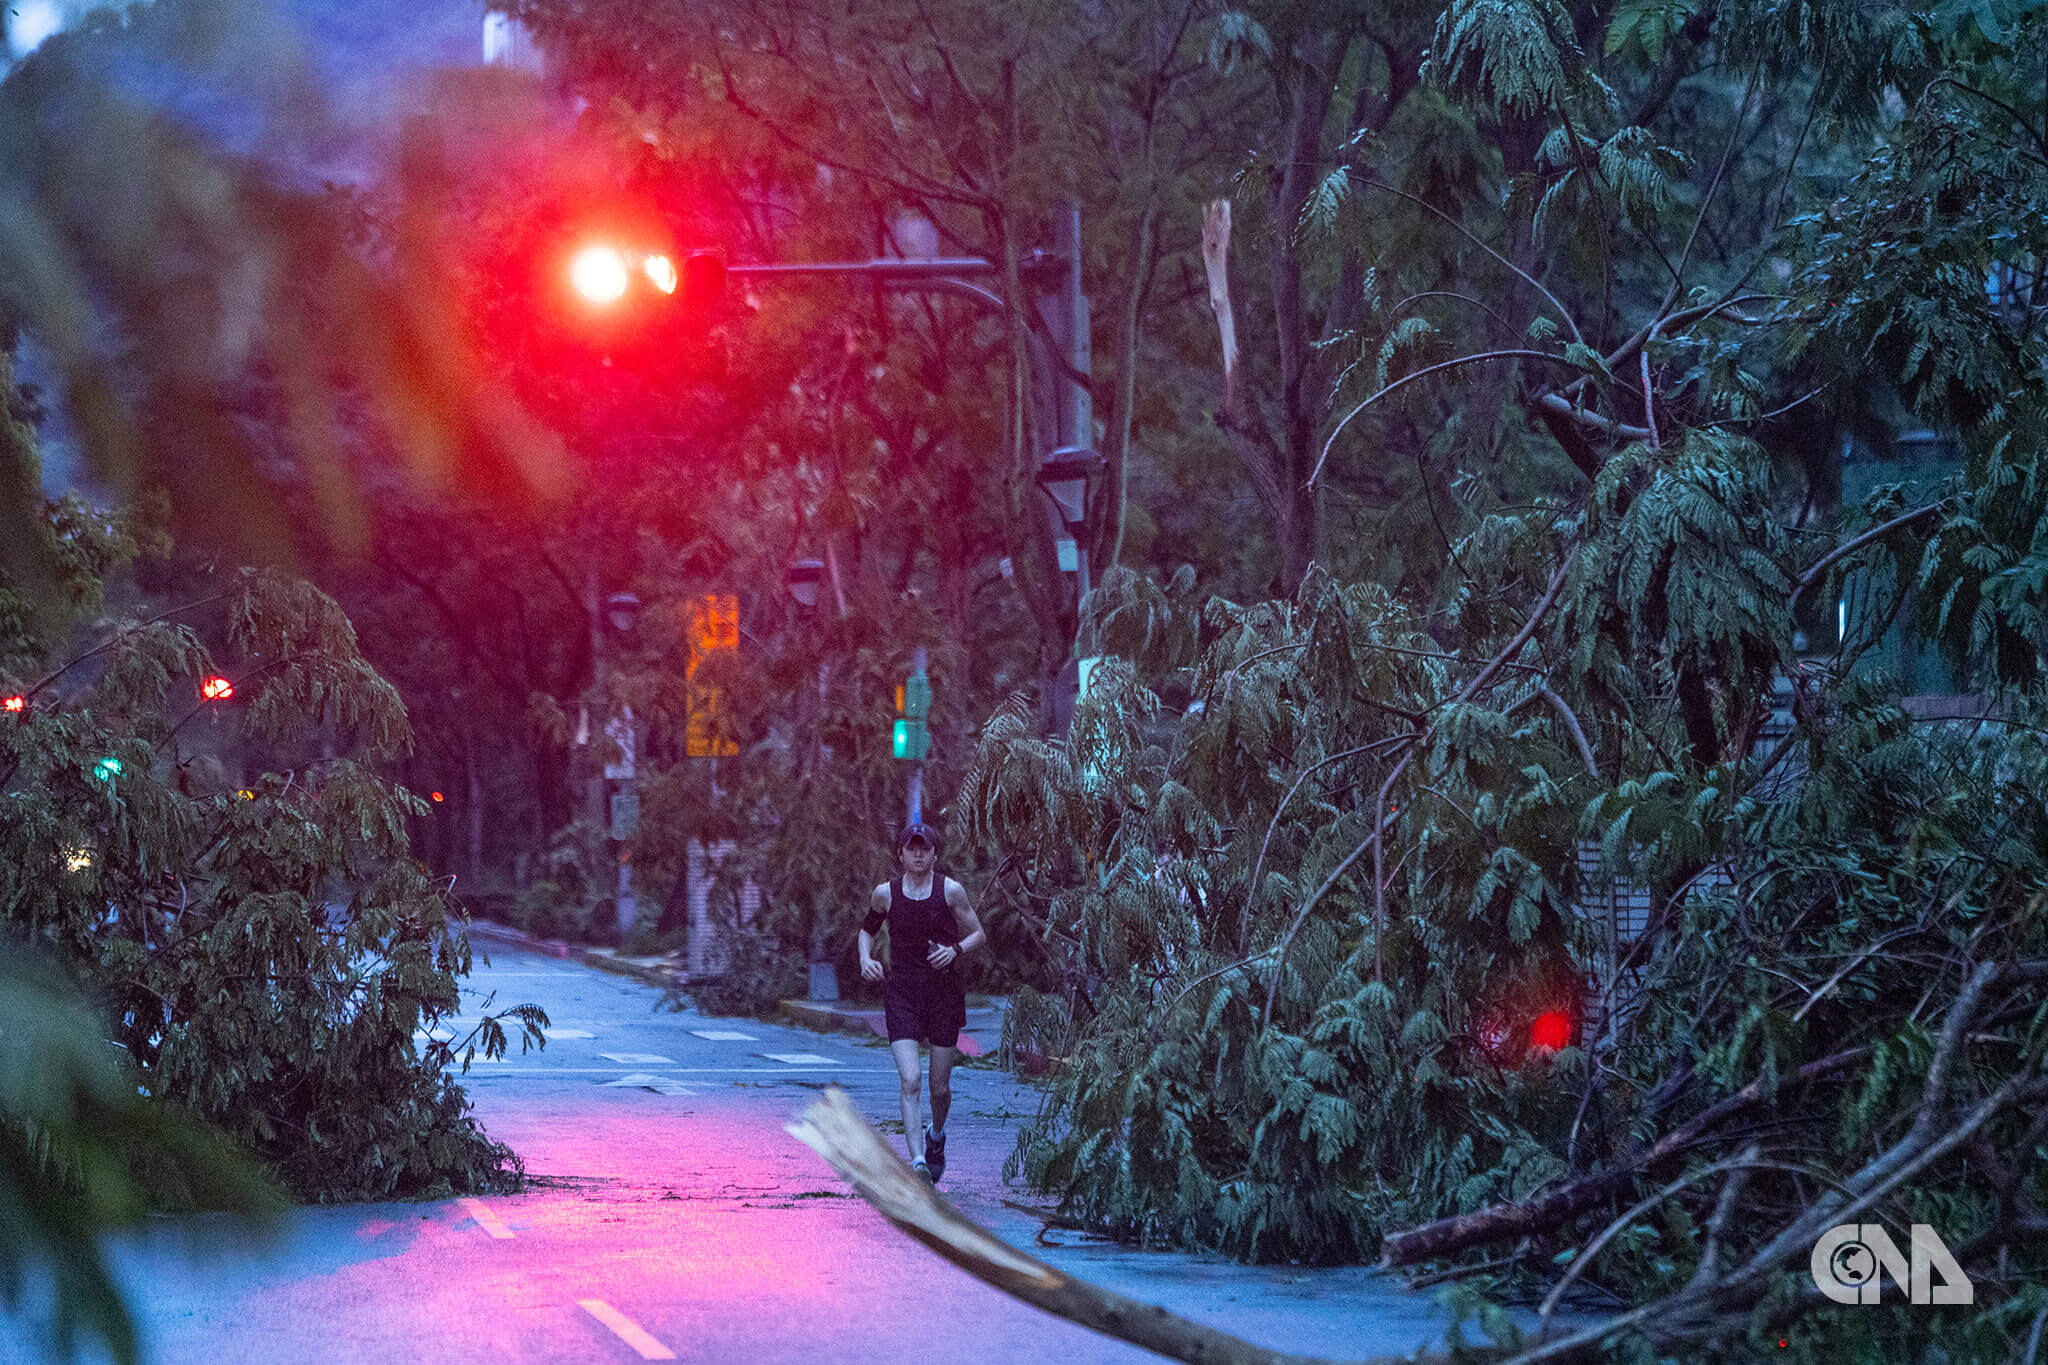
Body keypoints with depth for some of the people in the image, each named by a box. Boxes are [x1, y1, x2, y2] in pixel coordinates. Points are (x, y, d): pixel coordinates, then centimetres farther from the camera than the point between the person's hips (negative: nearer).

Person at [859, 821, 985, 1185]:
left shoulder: (951, 891, -2)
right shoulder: (886, 893, 1)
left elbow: (978, 935, 6)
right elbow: (868, 930, 19)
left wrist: (955, 949, -14)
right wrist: (866, 959, -1)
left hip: (944, 992, 0)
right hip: (902, 991, 0)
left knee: (940, 1086, 8)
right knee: (910, 1081, -17)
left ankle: (936, 1135, 41)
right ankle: (918, 1162, -23)